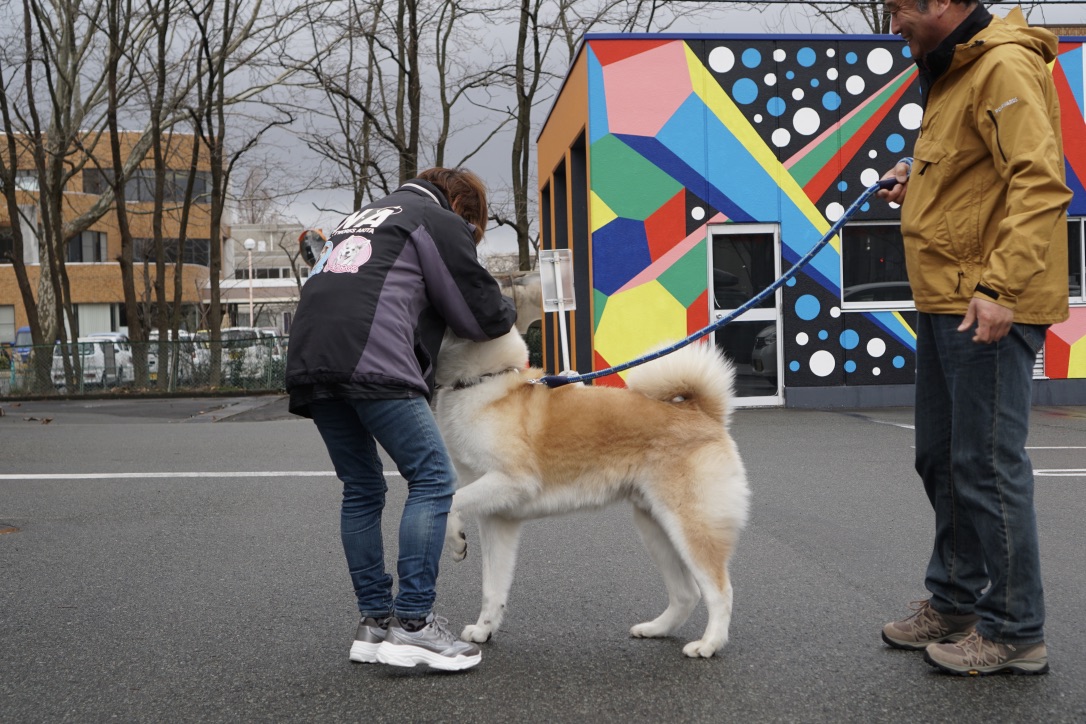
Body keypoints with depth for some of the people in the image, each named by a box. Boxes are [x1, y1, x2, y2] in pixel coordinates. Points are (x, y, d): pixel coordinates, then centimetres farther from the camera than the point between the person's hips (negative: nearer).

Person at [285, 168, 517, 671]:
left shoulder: (362, 219, 35)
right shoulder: (440, 221, 10)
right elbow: (482, 317, 7)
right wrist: (508, 309, 30)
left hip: (308, 362, 8)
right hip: (373, 363, -8)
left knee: (362, 491, 15)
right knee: (432, 478, -4)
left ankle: (375, 621, 17)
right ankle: (412, 622, -7)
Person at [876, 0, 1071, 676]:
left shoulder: (1005, 65, -14)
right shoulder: (952, 74, 19)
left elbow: (1040, 183, -24)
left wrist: (999, 287, -30)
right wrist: (922, 180, 12)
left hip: (989, 308, -11)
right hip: (946, 301, 11)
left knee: (988, 466, -4)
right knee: (942, 460, 17)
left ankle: (1015, 632, 8)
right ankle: (955, 603, 30)